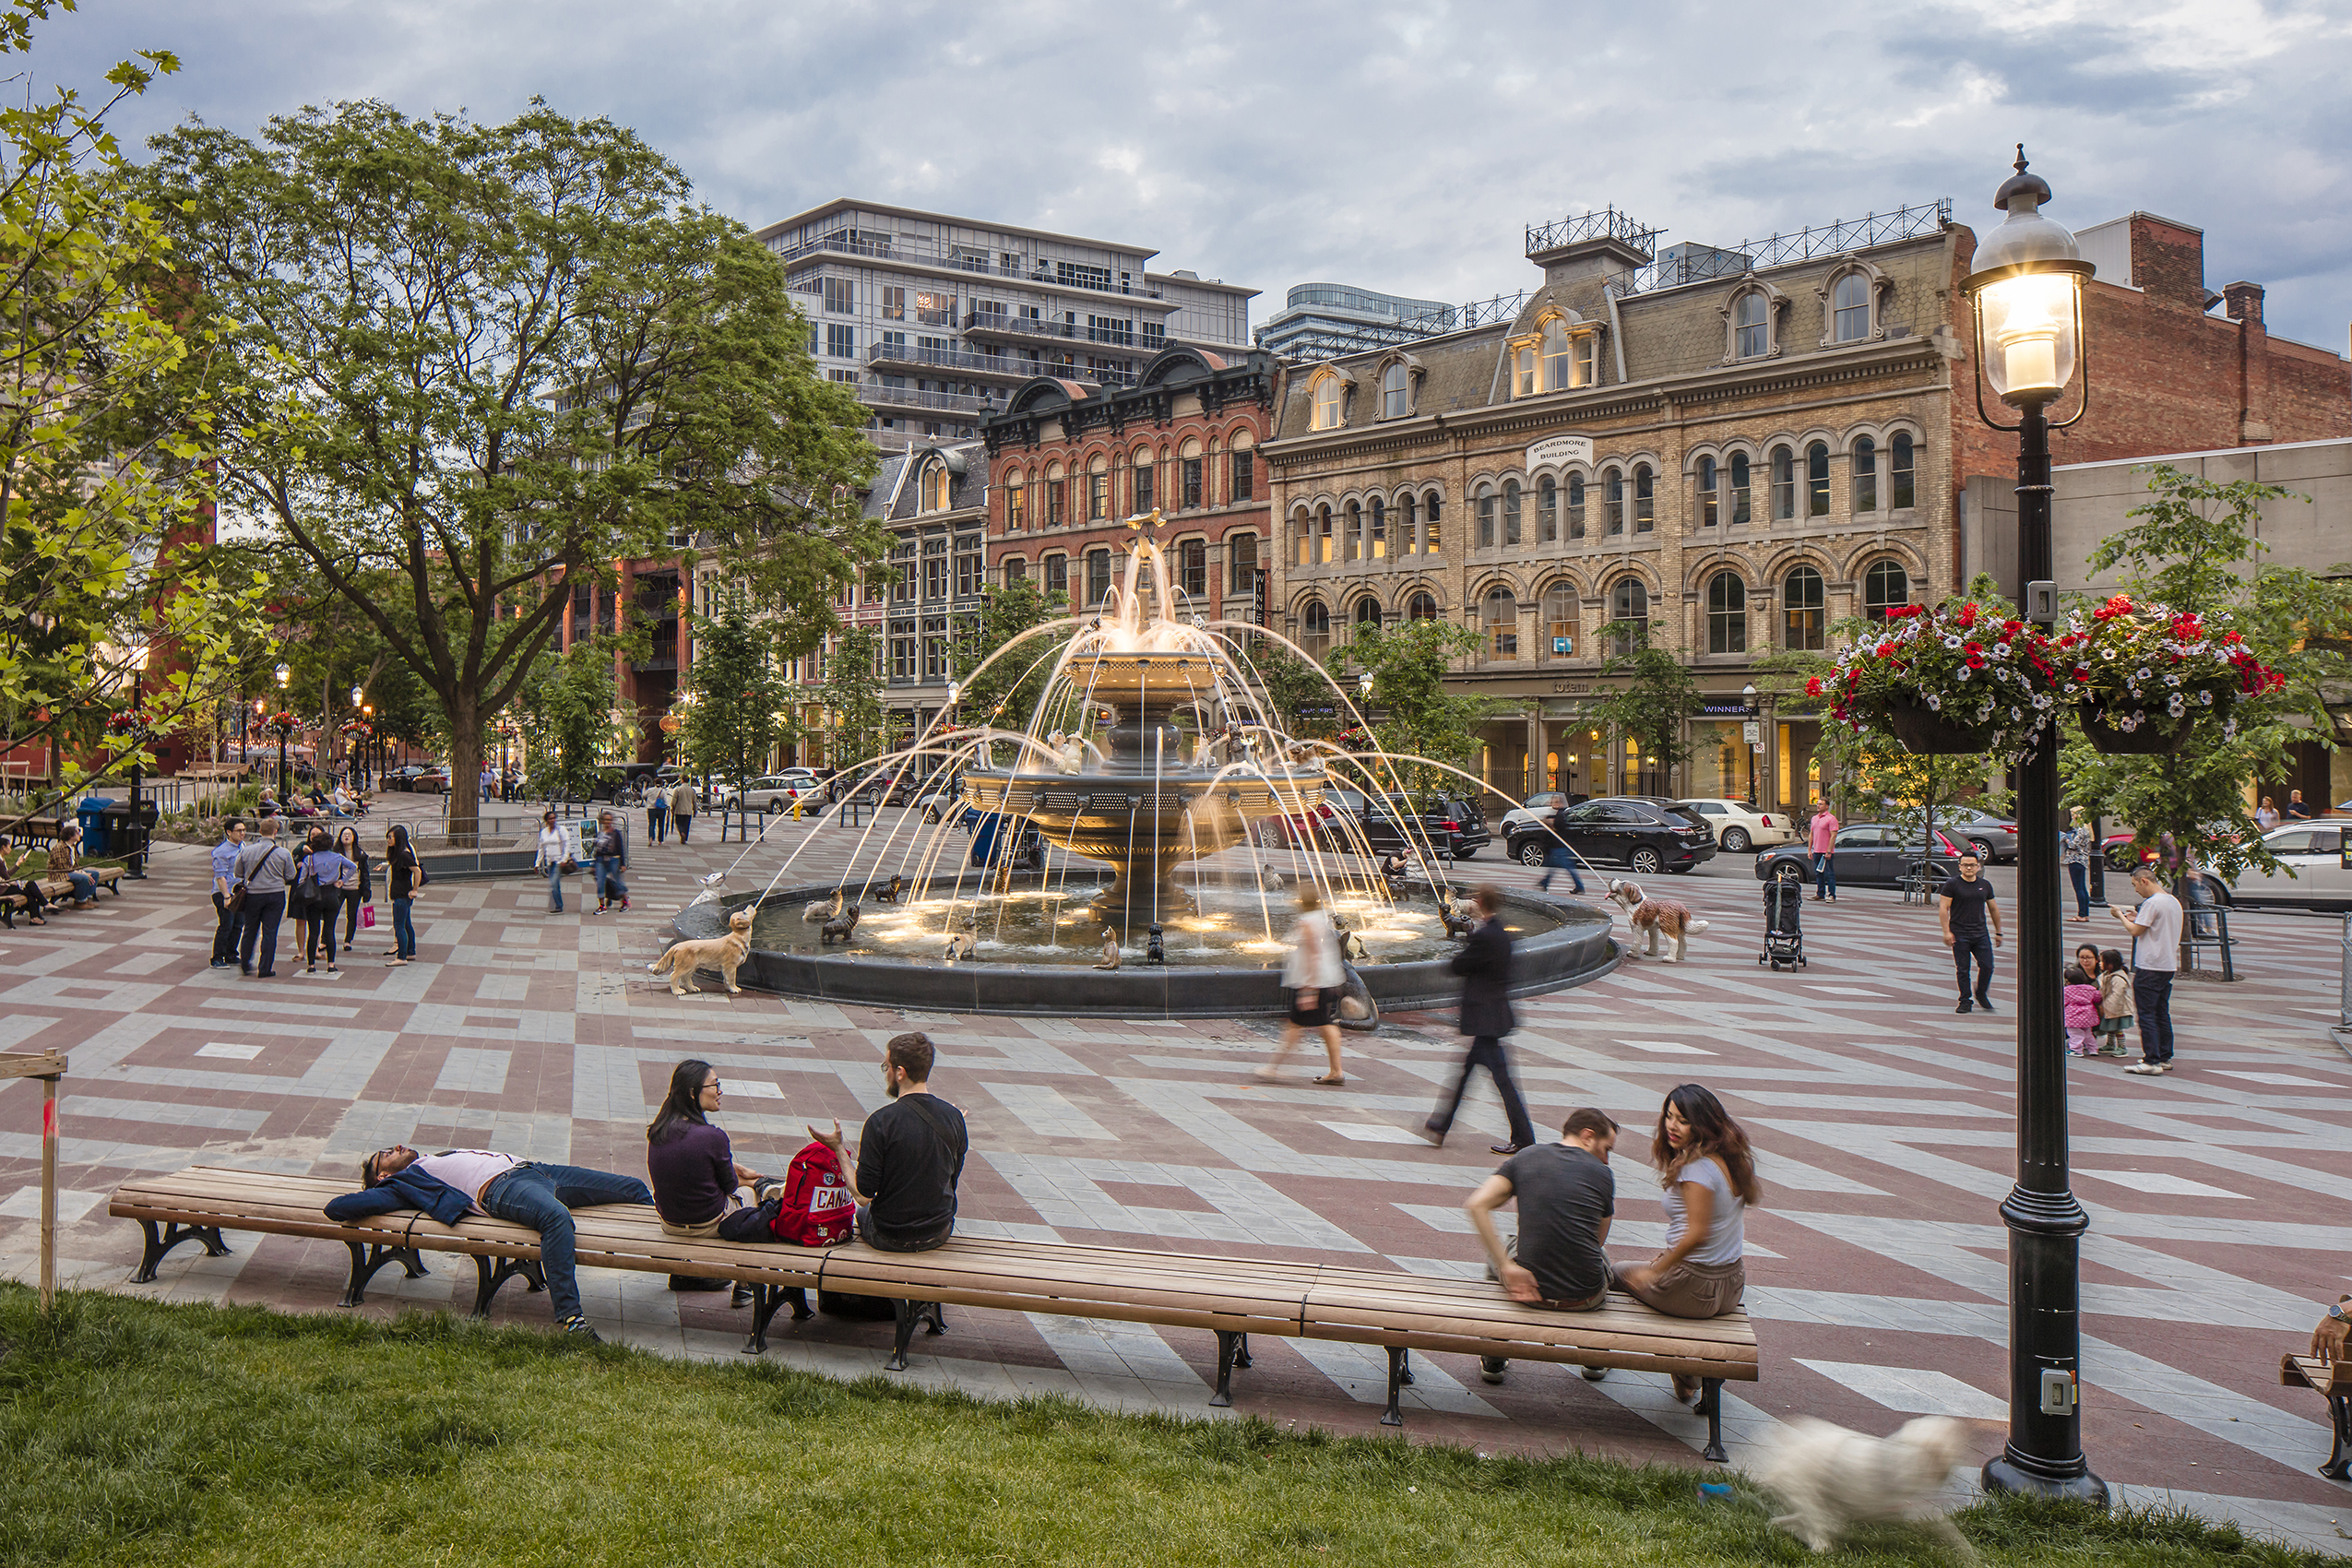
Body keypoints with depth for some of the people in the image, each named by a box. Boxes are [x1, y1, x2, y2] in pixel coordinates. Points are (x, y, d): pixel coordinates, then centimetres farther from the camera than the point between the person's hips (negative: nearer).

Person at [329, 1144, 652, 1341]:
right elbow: (336, 1207, 8)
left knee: (633, 1188, 5)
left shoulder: (434, 1160, 38)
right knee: (557, 1216, -42)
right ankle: (569, 1317, -46)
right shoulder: (402, 1182, 15)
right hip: (499, 1188, -9)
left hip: (534, 1169, 9)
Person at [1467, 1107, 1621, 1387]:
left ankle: (1493, 1360, 36)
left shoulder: (1523, 1158, 3)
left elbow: (1476, 1205, -10)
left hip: (1532, 1291, 0)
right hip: (1587, 1298, 0)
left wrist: (1508, 1267, -11)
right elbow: (1598, 1240, 13)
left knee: (1496, 1245, 35)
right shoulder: (1602, 1174, 1)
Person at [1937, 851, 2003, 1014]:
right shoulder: (1952, 884, -1)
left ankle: (1982, 995, 18)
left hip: (1981, 933, 3)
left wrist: (1998, 933, 20)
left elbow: (1993, 909, 20)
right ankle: (1965, 1001, 9)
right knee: (1962, 970, -1)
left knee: (1987, 966, -5)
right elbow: (1943, 908, -5)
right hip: (1959, 934, -3)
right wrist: (1946, 932, -13)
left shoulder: (1985, 885, 12)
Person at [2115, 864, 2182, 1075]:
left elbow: (2135, 931, -15)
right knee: (2162, 1014, 15)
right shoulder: (2174, 901, 13)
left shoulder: (2152, 903, -16)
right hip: (2169, 965, 9)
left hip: (2149, 968, -9)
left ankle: (2152, 1062, -8)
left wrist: (2121, 916, 1)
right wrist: (2137, 918, 18)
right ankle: (2165, 1058, 20)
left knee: (2146, 1014, -6)